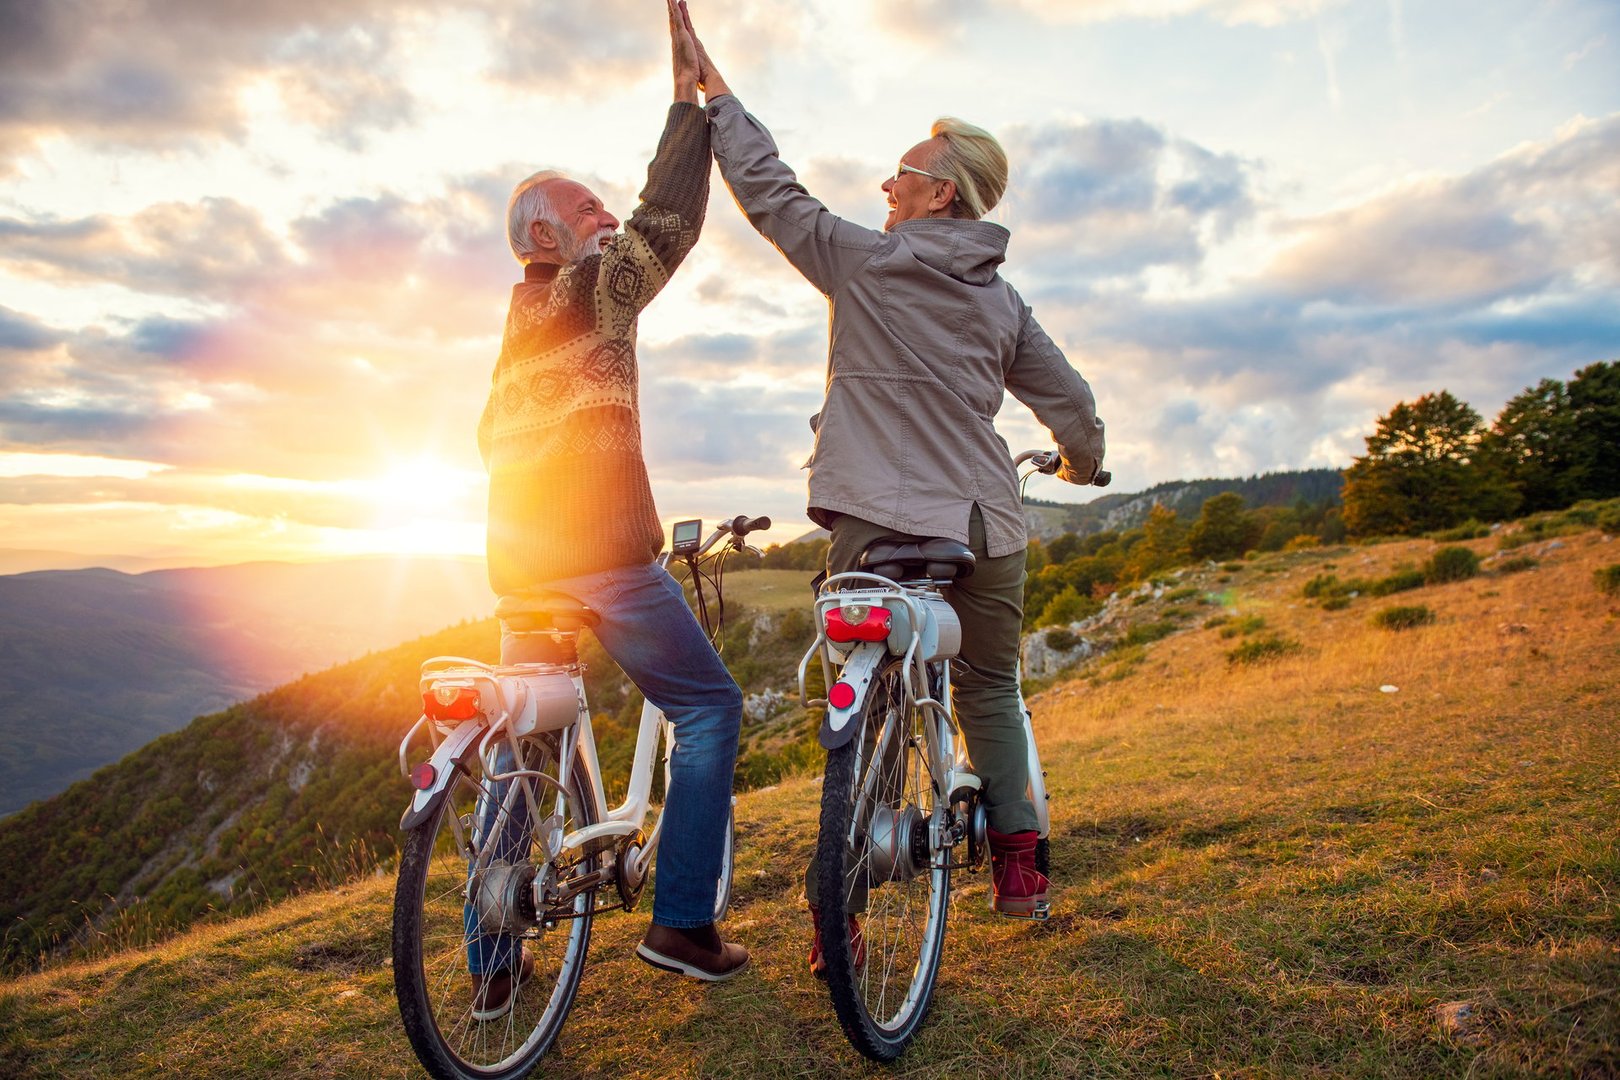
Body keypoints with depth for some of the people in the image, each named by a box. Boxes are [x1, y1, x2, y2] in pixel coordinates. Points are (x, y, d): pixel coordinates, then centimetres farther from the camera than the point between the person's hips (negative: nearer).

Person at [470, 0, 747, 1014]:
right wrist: (690, 94, -4)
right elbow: (668, 220, -11)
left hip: (520, 562, 9)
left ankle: (491, 962, 20)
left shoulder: (515, 327, 21)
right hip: (605, 557, -8)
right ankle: (682, 922, 3)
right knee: (709, 706, 3)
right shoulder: (592, 291, -3)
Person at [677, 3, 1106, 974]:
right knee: (991, 690, 20)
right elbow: (1072, 402, 15)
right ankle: (1019, 865, 24)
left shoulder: (866, 260, -1)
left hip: (882, 522, -4)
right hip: (988, 525, 4)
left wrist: (715, 88, 19)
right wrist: (1084, 462, 36)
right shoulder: (1003, 298, 11)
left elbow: (770, 191, 6)